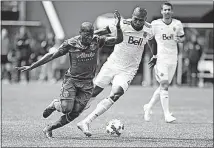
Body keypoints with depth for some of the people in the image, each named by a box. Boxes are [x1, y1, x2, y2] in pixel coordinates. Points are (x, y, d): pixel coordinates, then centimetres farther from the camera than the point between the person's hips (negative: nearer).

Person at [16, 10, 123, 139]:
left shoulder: (97, 41, -7)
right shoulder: (71, 43, -11)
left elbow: (118, 40, -9)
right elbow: (52, 56, -3)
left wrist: (118, 27, -30)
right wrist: (31, 67, -1)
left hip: (87, 83, 2)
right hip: (71, 79, -2)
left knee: (74, 114, -5)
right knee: (66, 108, -20)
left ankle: (49, 128, 14)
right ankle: (54, 105, 17)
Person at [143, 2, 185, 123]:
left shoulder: (177, 24, 4)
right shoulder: (155, 24, -4)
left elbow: (183, 37, 18)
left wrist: (180, 39, -6)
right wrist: (154, 55, 3)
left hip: (173, 59, 4)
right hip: (160, 58, -4)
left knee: (164, 86, 9)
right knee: (164, 84, -15)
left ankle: (149, 107, 28)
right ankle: (167, 114, -16)